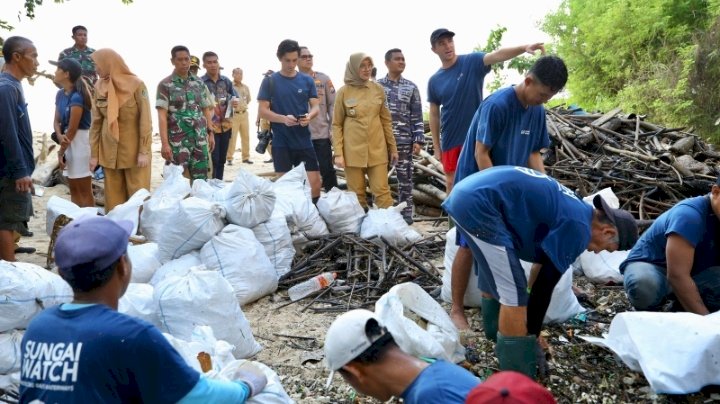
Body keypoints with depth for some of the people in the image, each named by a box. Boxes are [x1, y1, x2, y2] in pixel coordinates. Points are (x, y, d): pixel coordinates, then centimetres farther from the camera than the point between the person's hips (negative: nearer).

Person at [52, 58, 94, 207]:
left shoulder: (77, 96, -18)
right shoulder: (60, 94, 8)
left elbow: (72, 129, -17)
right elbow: (56, 120, 10)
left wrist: (61, 152, -10)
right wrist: (60, 136, -12)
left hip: (79, 141, -9)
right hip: (68, 141, 9)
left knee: (84, 190, -2)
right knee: (73, 188, 15)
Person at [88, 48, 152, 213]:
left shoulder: (136, 85, -10)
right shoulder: (99, 87, 3)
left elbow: (145, 120, -10)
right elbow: (96, 122, 6)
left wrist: (144, 151, -14)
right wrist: (94, 153, 4)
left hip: (134, 148, -4)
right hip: (109, 149, 4)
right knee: (113, 194, 7)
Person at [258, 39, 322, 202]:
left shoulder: (307, 80, 6)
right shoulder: (269, 81, 0)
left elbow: (316, 106, 5)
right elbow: (262, 110, -3)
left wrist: (309, 116, -19)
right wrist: (283, 119, -21)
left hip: (304, 140, 2)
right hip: (281, 142, -2)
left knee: (315, 181, 0)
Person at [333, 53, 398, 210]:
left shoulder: (378, 89, 5)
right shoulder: (343, 92, -2)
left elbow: (386, 120, 10)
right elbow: (336, 125, 0)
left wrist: (393, 147, 9)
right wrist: (338, 153, -7)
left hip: (377, 150, 1)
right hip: (353, 151, -1)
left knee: (382, 191, 1)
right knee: (356, 194, 5)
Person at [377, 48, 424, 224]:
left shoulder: (411, 87, 7)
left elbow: (417, 116, 5)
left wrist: (418, 140, -2)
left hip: (404, 140, 0)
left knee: (405, 178, 3)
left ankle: (406, 214, 11)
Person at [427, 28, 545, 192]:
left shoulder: (472, 62, -6)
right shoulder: (434, 81, 4)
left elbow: (497, 55, -24)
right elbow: (434, 114, 9)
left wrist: (523, 48, -41)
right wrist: (436, 145, 7)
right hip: (450, 140, 3)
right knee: (452, 183, 10)